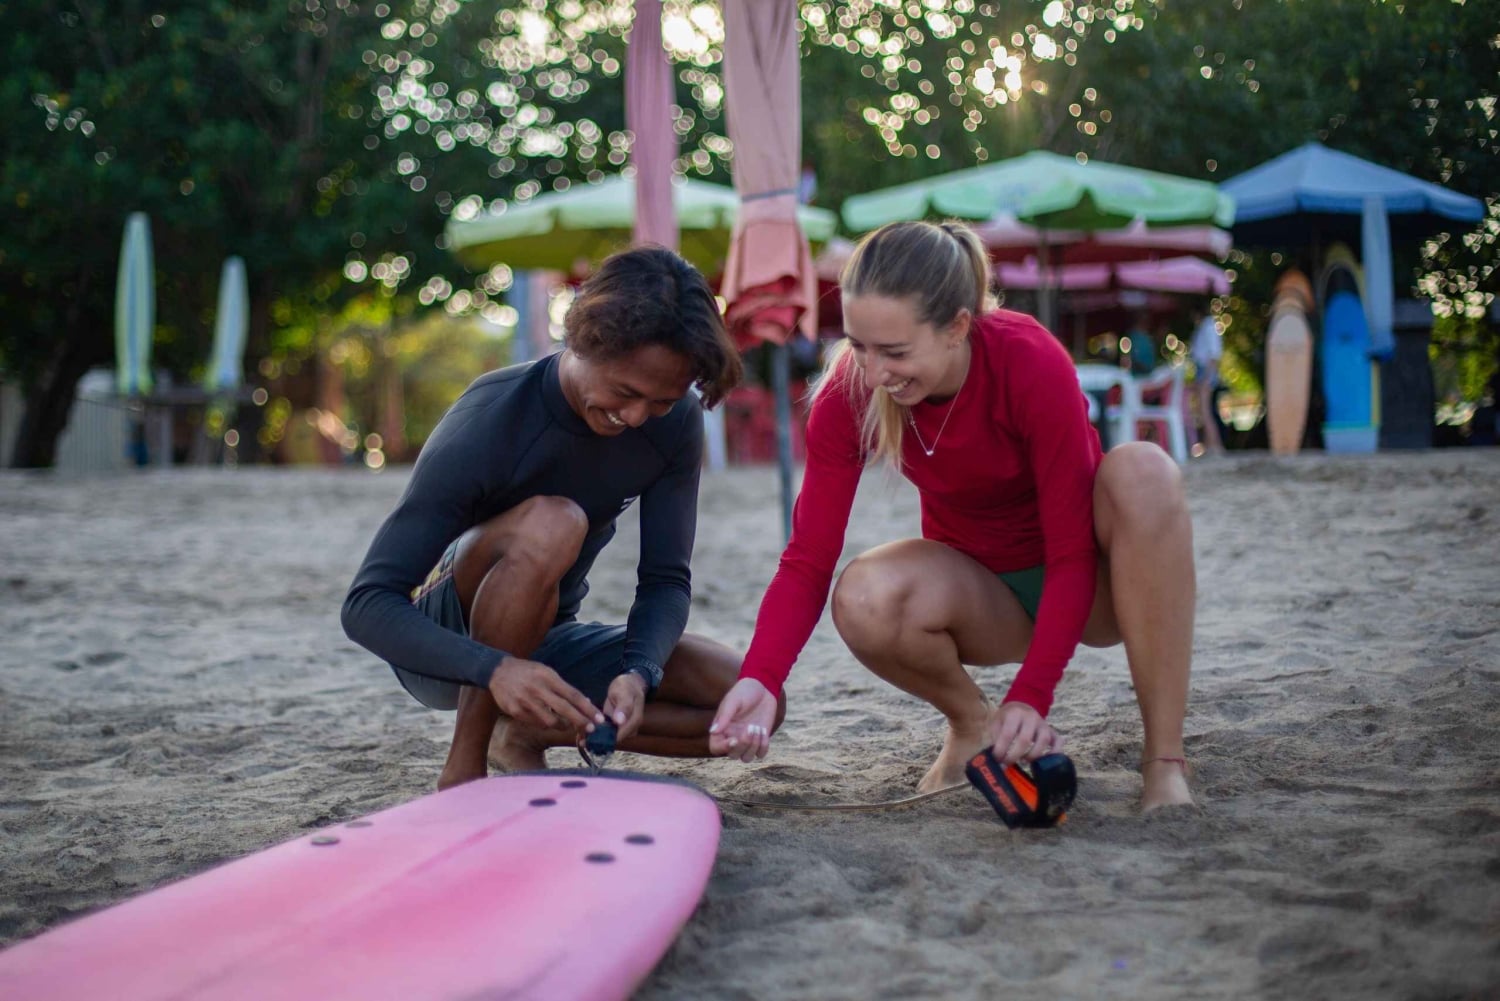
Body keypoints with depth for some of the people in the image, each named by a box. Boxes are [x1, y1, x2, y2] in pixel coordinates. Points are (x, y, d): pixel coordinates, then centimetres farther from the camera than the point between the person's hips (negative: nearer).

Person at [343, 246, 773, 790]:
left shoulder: (674, 424, -12)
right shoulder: (486, 424, -27)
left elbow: (665, 578, -9)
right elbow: (367, 604, -30)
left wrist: (638, 673, -32)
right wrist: (496, 669, -47)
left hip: (548, 642, 6)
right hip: (450, 645, -6)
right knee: (550, 524, -37)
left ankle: (527, 736, -1)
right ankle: (464, 766, -23)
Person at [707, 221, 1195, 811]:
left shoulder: (1032, 364, -28)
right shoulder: (850, 394, -19)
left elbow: (1074, 556, -25)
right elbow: (808, 560, -20)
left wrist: (1032, 697, -36)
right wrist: (759, 680, -37)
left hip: (1086, 585, -2)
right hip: (985, 594, 2)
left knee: (1142, 471, -35)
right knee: (866, 598, -32)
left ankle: (1165, 761, -27)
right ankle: (973, 723, 1)